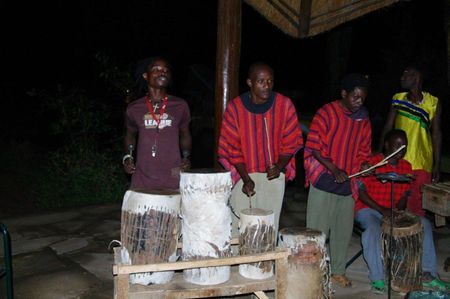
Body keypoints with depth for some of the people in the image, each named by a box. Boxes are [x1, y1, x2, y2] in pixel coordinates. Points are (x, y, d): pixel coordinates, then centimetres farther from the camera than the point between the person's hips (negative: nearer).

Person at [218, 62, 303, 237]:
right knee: (240, 228, -1)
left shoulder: (284, 105, -4)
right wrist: (246, 178, -12)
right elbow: (232, 147, -4)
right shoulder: (235, 107, -7)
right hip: (244, 176, -1)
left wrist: (279, 166, -13)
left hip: (274, 176, 1)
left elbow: (291, 141, 3)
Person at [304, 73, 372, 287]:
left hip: (347, 182, 5)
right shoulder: (326, 113, -9)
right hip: (323, 181, -5)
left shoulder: (363, 120, 8)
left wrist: (363, 165, -5)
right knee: (318, 229, 1)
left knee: (343, 230, 13)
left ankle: (338, 271, 28)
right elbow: (313, 147, -11)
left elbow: (363, 151, 17)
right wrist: (333, 168, -20)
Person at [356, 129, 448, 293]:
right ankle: (377, 278, -29)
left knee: (424, 224, -8)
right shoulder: (372, 162, -11)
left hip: (393, 211, 6)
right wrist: (382, 210, -20)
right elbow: (360, 192, -14)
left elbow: (405, 194, 12)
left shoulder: (406, 167, 8)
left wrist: (397, 210, -9)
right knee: (373, 229, -37)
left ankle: (427, 273, -5)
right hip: (367, 209, -6)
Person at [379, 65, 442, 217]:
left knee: (417, 205, 1)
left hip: (421, 164, -2)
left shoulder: (433, 103, 1)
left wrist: (437, 165, 1)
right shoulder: (398, 99, 6)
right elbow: (388, 127, 7)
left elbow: (436, 133, 3)